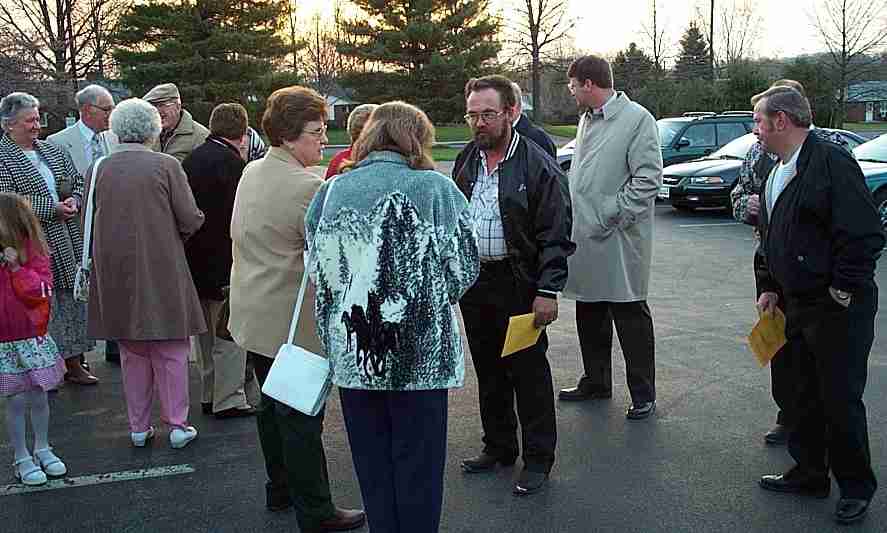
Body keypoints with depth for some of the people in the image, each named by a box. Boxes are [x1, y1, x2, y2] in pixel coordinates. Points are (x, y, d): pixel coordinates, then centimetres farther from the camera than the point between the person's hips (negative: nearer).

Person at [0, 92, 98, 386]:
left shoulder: (52, 150, 14)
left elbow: (78, 181, 18)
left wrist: (74, 202, -4)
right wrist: (53, 209, -17)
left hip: (68, 241, 6)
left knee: (72, 296, 10)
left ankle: (73, 363, 22)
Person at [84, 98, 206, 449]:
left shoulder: (98, 169, -1)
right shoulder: (166, 166, -9)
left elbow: (87, 223, 6)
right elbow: (191, 220, -9)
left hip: (115, 272, 3)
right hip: (162, 270, -3)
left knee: (132, 352, 13)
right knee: (171, 350, 8)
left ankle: (139, 427, 20)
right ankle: (177, 424, 12)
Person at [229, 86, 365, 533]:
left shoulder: (250, 172, 7)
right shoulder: (308, 187, -22)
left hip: (252, 315, 9)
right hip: (291, 323, -9)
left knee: (273, 407, 21)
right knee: (302, 418, 0)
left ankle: (280, 490, 35)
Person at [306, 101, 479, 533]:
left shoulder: (331, 192, 1)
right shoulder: (435, 188, -8)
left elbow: (319, 273, 6)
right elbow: (463, 270, -5)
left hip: (352, 355, 3)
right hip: (419, 353, -3)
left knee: (371, 461, 15)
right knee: (417, 461, 10)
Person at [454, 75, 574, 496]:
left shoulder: (537, 165, -10)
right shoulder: (465, 162, 9)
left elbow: (555, 235, -11)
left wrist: (548, 291, -17)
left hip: (519, 286, -6)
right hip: (473, 281, 6)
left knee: (528, 373, 3)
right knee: (488, 372, 15)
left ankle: (538, 459, 15)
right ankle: (498, 447, 30)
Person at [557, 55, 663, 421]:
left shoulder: (636, 119, -11)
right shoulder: (587, 119, 16)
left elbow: (648, 178, -16)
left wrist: (610, 217, -17)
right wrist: (572, 215, 12)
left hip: (619, 239, -8)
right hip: (584, 237, 8)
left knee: (630, 316, 1)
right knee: (589, 316, 16)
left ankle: (643, 394, 12)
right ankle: (596, 382, 31)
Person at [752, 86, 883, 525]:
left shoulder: (832, 163, -17)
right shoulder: (775, 173, 12)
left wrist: (841, 291, -18)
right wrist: (769, 287, 14)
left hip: (838, 309, -8)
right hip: (797, 305, 9)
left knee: (841, 399, 1)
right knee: (807, 396, 17)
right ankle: (810, 473, 30)